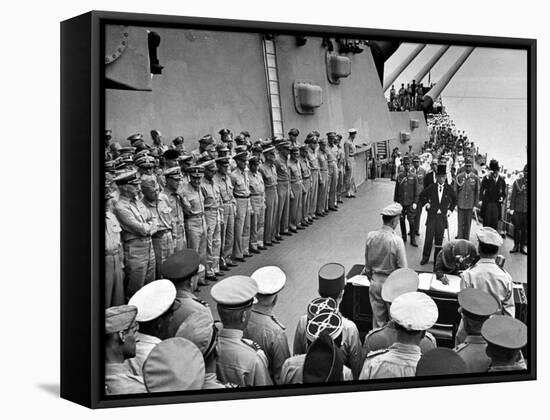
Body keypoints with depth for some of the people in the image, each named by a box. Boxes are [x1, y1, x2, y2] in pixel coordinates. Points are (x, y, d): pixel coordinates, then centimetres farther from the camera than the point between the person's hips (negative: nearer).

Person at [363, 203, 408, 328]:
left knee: (377, 319, 15)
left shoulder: (371, 236, -7)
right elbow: (403, 268, -15)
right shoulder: (397, 240, -21)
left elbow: (367, 263, 4)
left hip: (375, 283, 4)